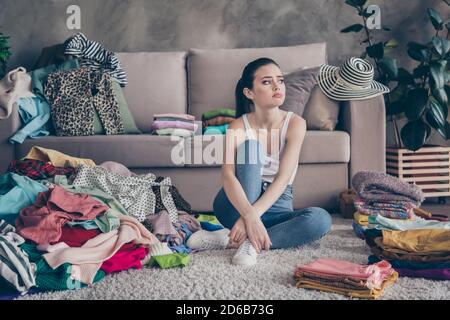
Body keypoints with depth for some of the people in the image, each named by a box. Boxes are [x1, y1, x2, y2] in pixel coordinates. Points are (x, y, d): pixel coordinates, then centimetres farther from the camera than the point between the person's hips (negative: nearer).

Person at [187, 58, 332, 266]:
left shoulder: (295, 123, -11)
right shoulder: (238, 127, -13)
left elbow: (283, 178, -22)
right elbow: (227, 175, -29)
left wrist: (252, 215, -35)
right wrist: (250, 215, -47)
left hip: (275, 207, 2)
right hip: (237, 206, -1)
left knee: (321, 219, -30)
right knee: (249, 145, -27)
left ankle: (231, 239, -27)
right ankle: (246, 238, -31)